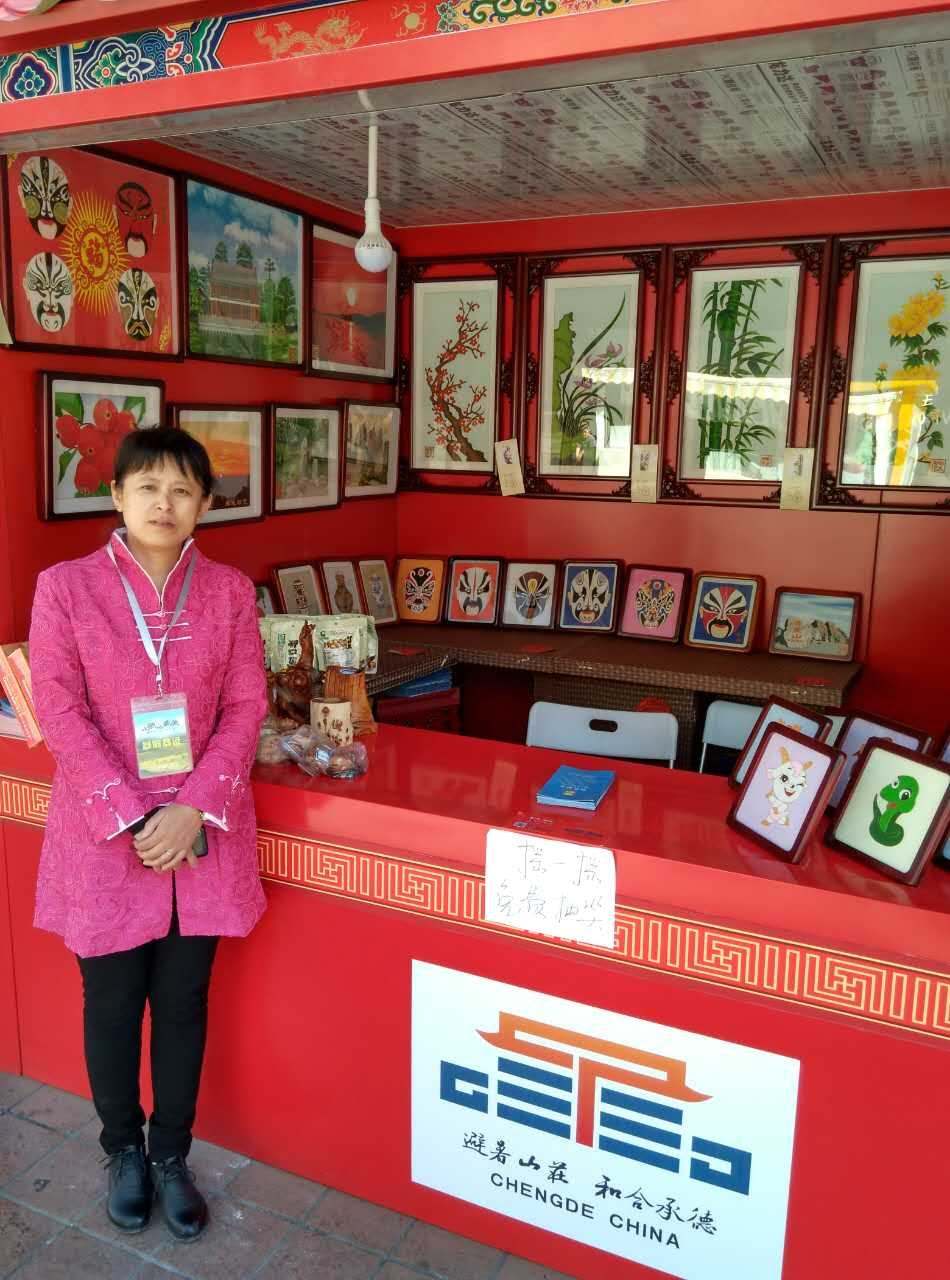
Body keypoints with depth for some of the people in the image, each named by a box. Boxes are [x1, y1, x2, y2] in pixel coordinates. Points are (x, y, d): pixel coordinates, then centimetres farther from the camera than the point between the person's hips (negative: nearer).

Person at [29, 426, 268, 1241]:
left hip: (203, 832, 1)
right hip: (103, 835, -1)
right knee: (112, 1003, 13)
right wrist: (132, 818, -15)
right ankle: (124, 1150, 38)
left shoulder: (229, 591, 1)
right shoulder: (65, 587, -4)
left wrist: (192, 811, -13)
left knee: (183, 1001, 12)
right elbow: (59, 712, -8)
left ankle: (172, 1154, 34)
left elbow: (246, 709, -2)